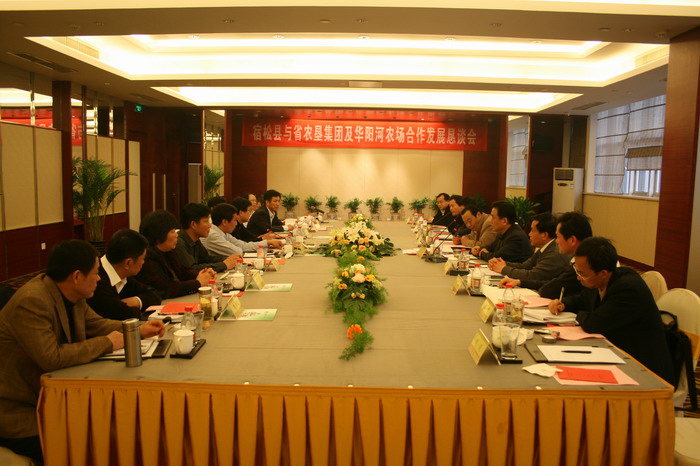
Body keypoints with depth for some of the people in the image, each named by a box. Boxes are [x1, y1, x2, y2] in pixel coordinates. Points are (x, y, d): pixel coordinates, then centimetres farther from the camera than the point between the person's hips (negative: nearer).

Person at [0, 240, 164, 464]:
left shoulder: (70, 295, 0)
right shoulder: (31, 302, -26)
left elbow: (96, 323, 16)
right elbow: (51, 358, -32)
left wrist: (138, 330, 3)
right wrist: (106, 343, -22)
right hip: (20, 415, -8)